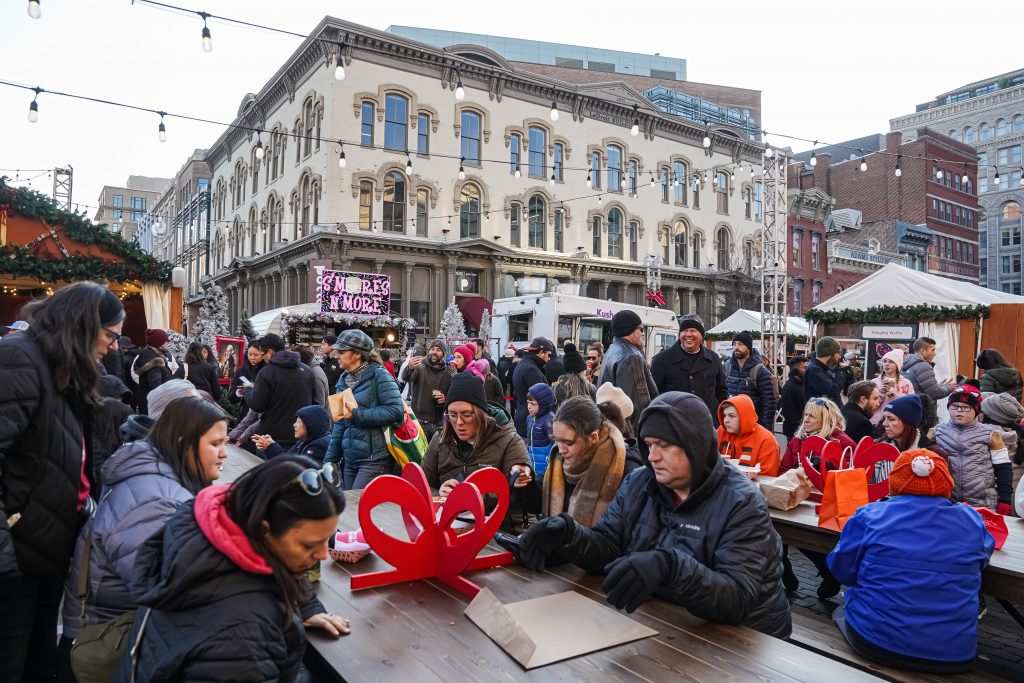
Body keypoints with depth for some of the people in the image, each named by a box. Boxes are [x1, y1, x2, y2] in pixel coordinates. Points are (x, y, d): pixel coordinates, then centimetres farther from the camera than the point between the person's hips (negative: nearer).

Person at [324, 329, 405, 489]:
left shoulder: (378, 375, -8)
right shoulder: (344, 379, 13)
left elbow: (396, 410, -19)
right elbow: (340, 424, 18)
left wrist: (357, 414, -19)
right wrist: (330, 459, 16)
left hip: (375, 460, -7)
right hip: (350, 460, 7)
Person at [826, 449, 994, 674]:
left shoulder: (870, 516, -9)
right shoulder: (971, 521, -1)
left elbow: (841, 570, 0)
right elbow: (982, 561, 20)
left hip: (874, 642, -2)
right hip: (953, 654, 3)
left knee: (841, 612, 29)